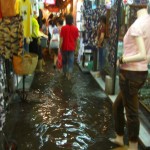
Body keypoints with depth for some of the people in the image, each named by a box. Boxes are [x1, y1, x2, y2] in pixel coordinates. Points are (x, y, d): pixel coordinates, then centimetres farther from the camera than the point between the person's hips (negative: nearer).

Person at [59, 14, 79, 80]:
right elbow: (76, 39, 4)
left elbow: (61, 39, -10)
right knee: (71, 61, 2)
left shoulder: (63, 28, -9)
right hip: (72, 48, 1)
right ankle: (69, 73, -13)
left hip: (64, 47, 0)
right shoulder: (75, 28, -2)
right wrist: (75, 47, 17)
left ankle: (65, 73, 32)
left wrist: (60, 47, -5)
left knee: (64, 60, 17)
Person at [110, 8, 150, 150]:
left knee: (131, 112, 5)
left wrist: (123, 60, -11)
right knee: (117, 106, 23)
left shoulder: (137, 25, -17)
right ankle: (119, 138, 38)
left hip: (130, 74, -9)